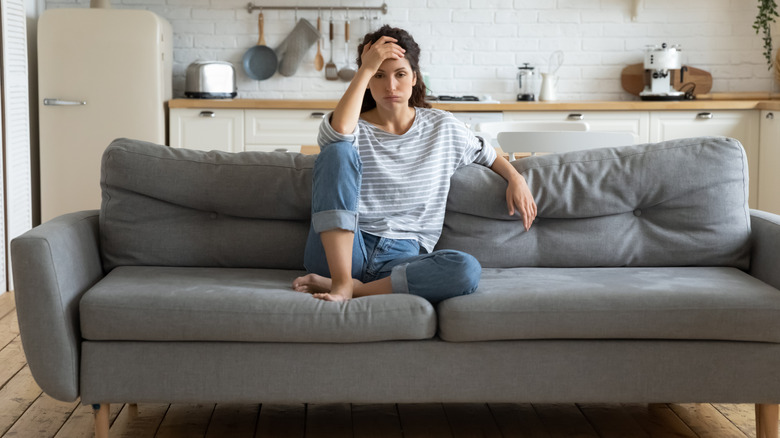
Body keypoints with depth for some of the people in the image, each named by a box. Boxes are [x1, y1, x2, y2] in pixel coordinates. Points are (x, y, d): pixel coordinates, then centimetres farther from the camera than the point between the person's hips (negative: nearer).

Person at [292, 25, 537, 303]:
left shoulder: (443, 127, 14)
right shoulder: (354, 128, 5)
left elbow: (486, 154, 30)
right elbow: (338, 132, -21)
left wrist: (515, 178, 11)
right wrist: (365, 69, -14)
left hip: (402, 257, 2)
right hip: (341, 252, -1)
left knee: (467, 270, -32)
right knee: (338, 151, -24)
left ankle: (356, 288, -24)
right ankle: (341, 281, -31)